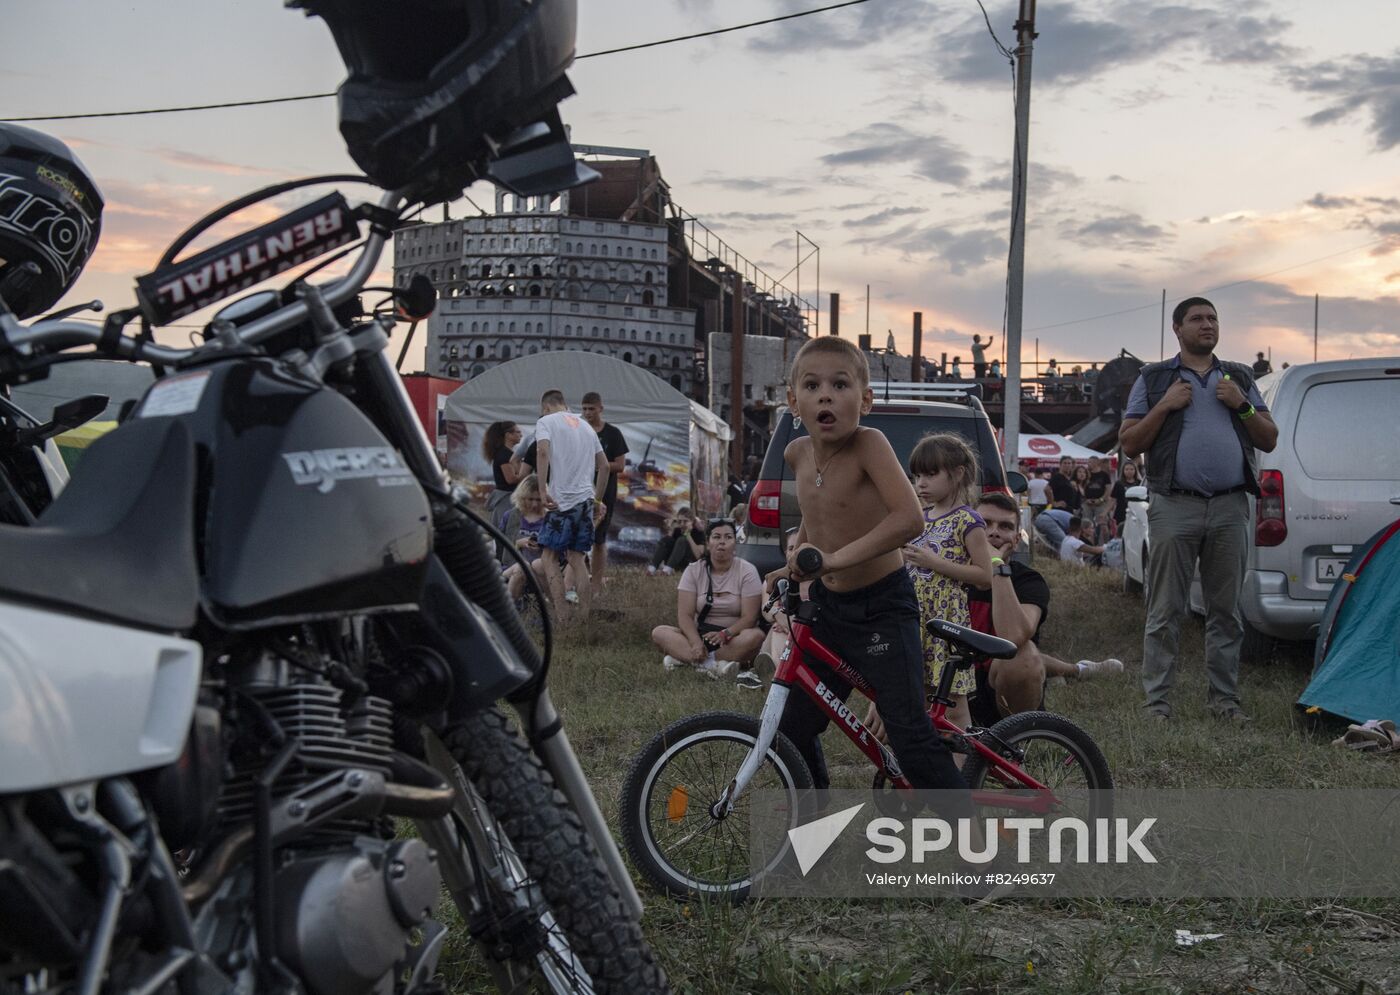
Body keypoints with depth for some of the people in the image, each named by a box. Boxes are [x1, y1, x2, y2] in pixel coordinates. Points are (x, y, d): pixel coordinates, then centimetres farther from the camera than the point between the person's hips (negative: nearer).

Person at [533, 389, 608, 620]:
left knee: (550, 558, 3)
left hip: (562, 500, -6)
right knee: (576, 557, 13)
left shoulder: (546, 421, 2)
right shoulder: (585, 426, 20)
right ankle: (586, 616, 9)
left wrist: (543, 491, -19)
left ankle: (561, 616, -6)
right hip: (586, 499, 6)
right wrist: (598, 500, 24)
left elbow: (543, 452, -18)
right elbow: (604, 465, 19)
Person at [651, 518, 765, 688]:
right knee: (659, 632, -24)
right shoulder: (694, 570, 1)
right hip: (700, 634, 2)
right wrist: (696, 643, -27)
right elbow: (685, 615, -8)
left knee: (756, 636, -35)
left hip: (733, 636, -2)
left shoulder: (747, 571, -5)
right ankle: (714, 664, -40)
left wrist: (726, 634, -31)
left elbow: (749, 617, -12)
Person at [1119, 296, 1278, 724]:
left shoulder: (1240, 379, 17)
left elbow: (1269, 441, 14)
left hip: (1230, 508, 3)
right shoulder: (1153, 379, 8)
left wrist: (1243, 406, -2)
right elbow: (1129, 444, 3)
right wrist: (1164, 406, -9)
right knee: (1165, 612, -3)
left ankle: (1224, 699, 14)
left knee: (1227, 612, 6)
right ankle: (1157, 703, 0)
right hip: (1175, 508, -3)